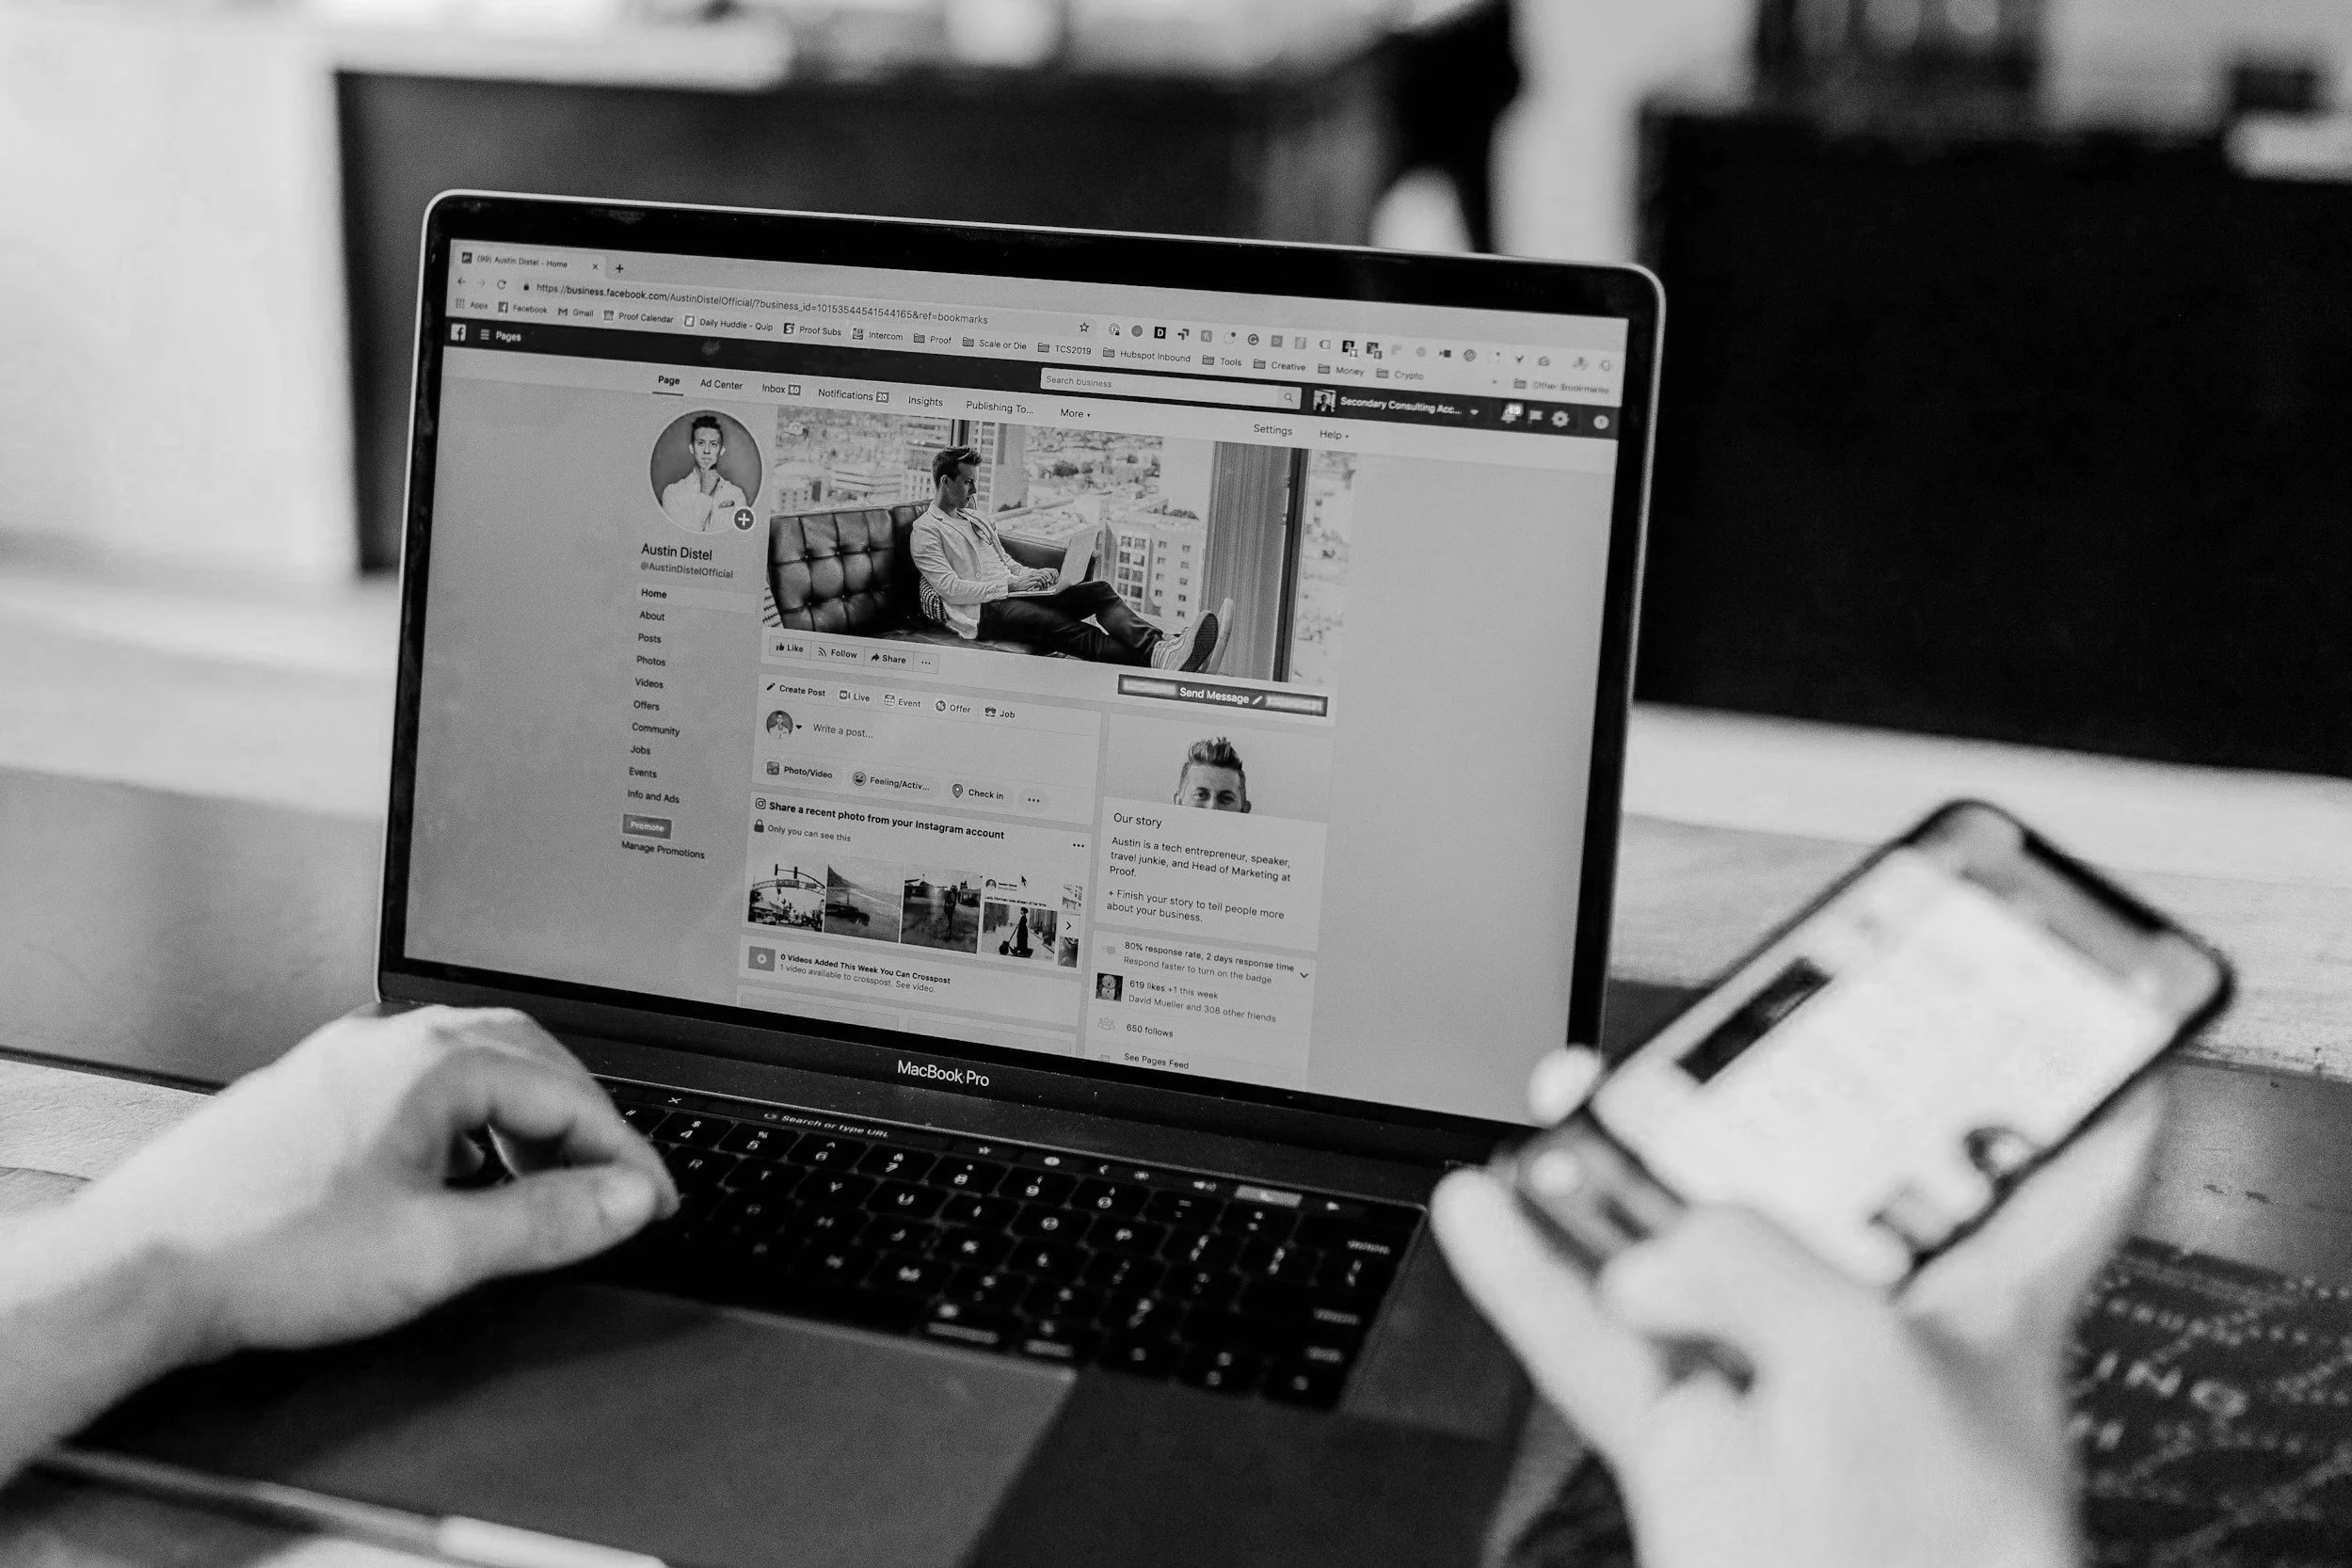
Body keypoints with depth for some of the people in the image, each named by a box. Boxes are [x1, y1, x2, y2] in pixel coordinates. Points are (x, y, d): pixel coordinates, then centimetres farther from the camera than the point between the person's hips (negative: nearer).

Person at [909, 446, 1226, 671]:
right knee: (1059, 625, -34)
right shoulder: (926, 530, 0)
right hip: (982, 611, -8)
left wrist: (1030, 575, 5)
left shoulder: (977, 520, 27)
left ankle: (1160, 647, -41)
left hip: (1012, 593, 8)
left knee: (1100, 589, -16)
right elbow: (951, 589, -11)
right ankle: (1150, 657, -54)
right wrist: (1010, 584, -14)